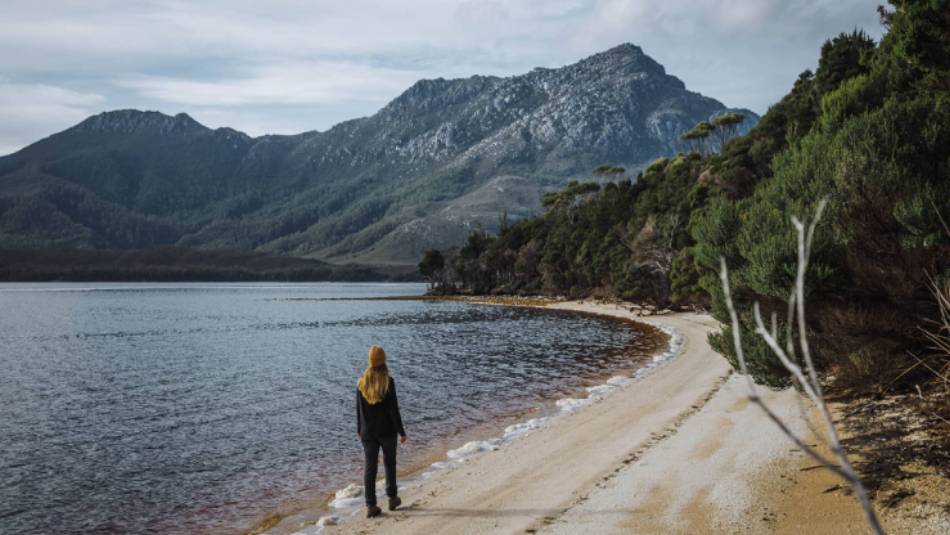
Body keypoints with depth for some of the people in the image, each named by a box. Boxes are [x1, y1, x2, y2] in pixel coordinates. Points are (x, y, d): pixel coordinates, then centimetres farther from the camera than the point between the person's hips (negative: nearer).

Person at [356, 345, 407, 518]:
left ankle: (371, 506, 4)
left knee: (369, 468, 5)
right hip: (387, 431, -2)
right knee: (389, 464, 17)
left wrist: (359, 430, 16)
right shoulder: (388, 382, -14)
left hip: (368, 432, 2)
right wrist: (401, 432, -5)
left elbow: (359, 409, 4)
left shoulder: (361, 382, -2)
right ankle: (392, 498, 26)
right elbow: (394, 409, -13)